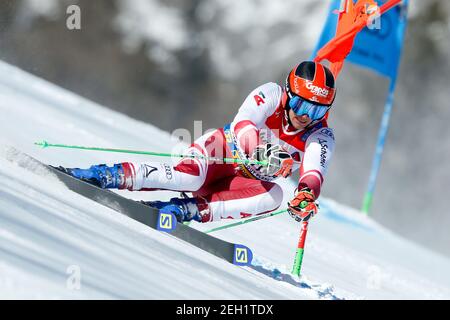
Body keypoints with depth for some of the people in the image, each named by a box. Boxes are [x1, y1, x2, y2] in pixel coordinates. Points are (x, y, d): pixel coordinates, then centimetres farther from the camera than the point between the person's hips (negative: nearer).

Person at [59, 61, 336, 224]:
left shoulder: (321, 137, -10)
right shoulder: (271, 94, -15)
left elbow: (315, 174, -29)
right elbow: (241, 125, -32)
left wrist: (306, 194, -54)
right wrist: (262, 152, -53)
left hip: (243, 181, 3)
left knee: (273, 196, -31)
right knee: (191, 176, -37)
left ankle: (192, 210, -35)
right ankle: (108, 175, -34)